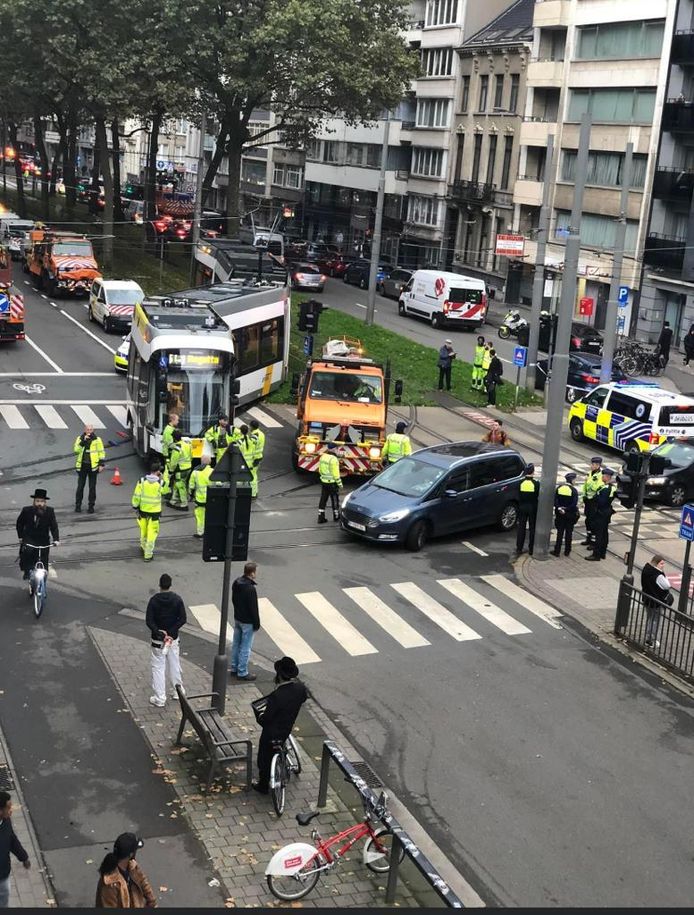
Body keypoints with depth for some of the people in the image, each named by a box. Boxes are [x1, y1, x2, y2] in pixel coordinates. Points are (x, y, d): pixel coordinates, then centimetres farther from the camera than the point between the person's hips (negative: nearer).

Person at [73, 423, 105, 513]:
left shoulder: (97, 439, 0)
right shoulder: (80, 438, 2)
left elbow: (101, 452, 3)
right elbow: (76, 450, -11)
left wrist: (101, 464, -4)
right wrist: (83, 441, -21)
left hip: (93, 466, -1)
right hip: (82, 466, 1)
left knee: (92, 487, 4)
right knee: (80, 486, 6)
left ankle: (91, 505, 13)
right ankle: (78, 505, 17)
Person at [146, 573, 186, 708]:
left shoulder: (154, 600, -12)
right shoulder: (177, 599, -6)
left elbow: (149, 621, -17)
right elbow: (182, 619, -8)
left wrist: (159, 633, -17)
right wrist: (171, 632, -12)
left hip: (158, 640, -3)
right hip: (174, 639, 3)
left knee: (158, 668, 3)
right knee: (174, 665, 18)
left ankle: (159, 699, 4)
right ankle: (177, 692, 30)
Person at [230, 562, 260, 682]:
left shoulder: (236, 583, -1)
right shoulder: (251, 588, -28)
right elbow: (253, 608, -22)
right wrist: (257, 623, -11)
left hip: (237, 618, 9)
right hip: (248, 622, -9)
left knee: (236, 644, 19)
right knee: (245, 647, 2)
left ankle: (234, 668, 30)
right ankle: (242, 673, 10)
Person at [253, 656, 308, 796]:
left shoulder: (276, 695, -36)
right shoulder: (300, 688, -18)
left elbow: (266, 718, -26)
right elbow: (304, 697, 7)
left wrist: (260, 719, -5)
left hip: (271, 733, -6)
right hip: (287, 729, 6)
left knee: (265, 758, 18)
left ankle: (263, 785, 36)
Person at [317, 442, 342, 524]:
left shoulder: (323, 456, 3)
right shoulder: (333, 459, -21)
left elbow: (320, 470, 12)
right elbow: (335, 473, -19)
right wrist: (339, 483, -10)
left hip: (323, 481, 7)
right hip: (332, 483, -7)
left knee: (323, 499, 10)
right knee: (335, 500, 9)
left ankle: (321, 517, 9)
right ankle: (336, 516, 23)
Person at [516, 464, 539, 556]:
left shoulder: (521, 482, -9)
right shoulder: (536, 483, -14)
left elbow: (518, 496, -3)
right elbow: (538, 497, -8)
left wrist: (520, 506, 9)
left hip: (522, 507, 2)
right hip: (533, 508, -2)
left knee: (521, 528, 9)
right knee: (532, 528, 10)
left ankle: (519, 549, 11)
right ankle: (531, 549, 15)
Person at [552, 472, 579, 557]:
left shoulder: (559, 488, -2)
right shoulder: (574, 490, -12)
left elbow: (555, 500, -8)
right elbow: (574, 504, -18)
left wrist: (558, 508, -11)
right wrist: (566, 510, -13)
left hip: (560, 514, 2)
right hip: (570, 515, -2)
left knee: (560, 532, 9)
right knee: (568, 533, 10)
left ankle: (557, 551, 9)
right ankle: (567, 551, 18)